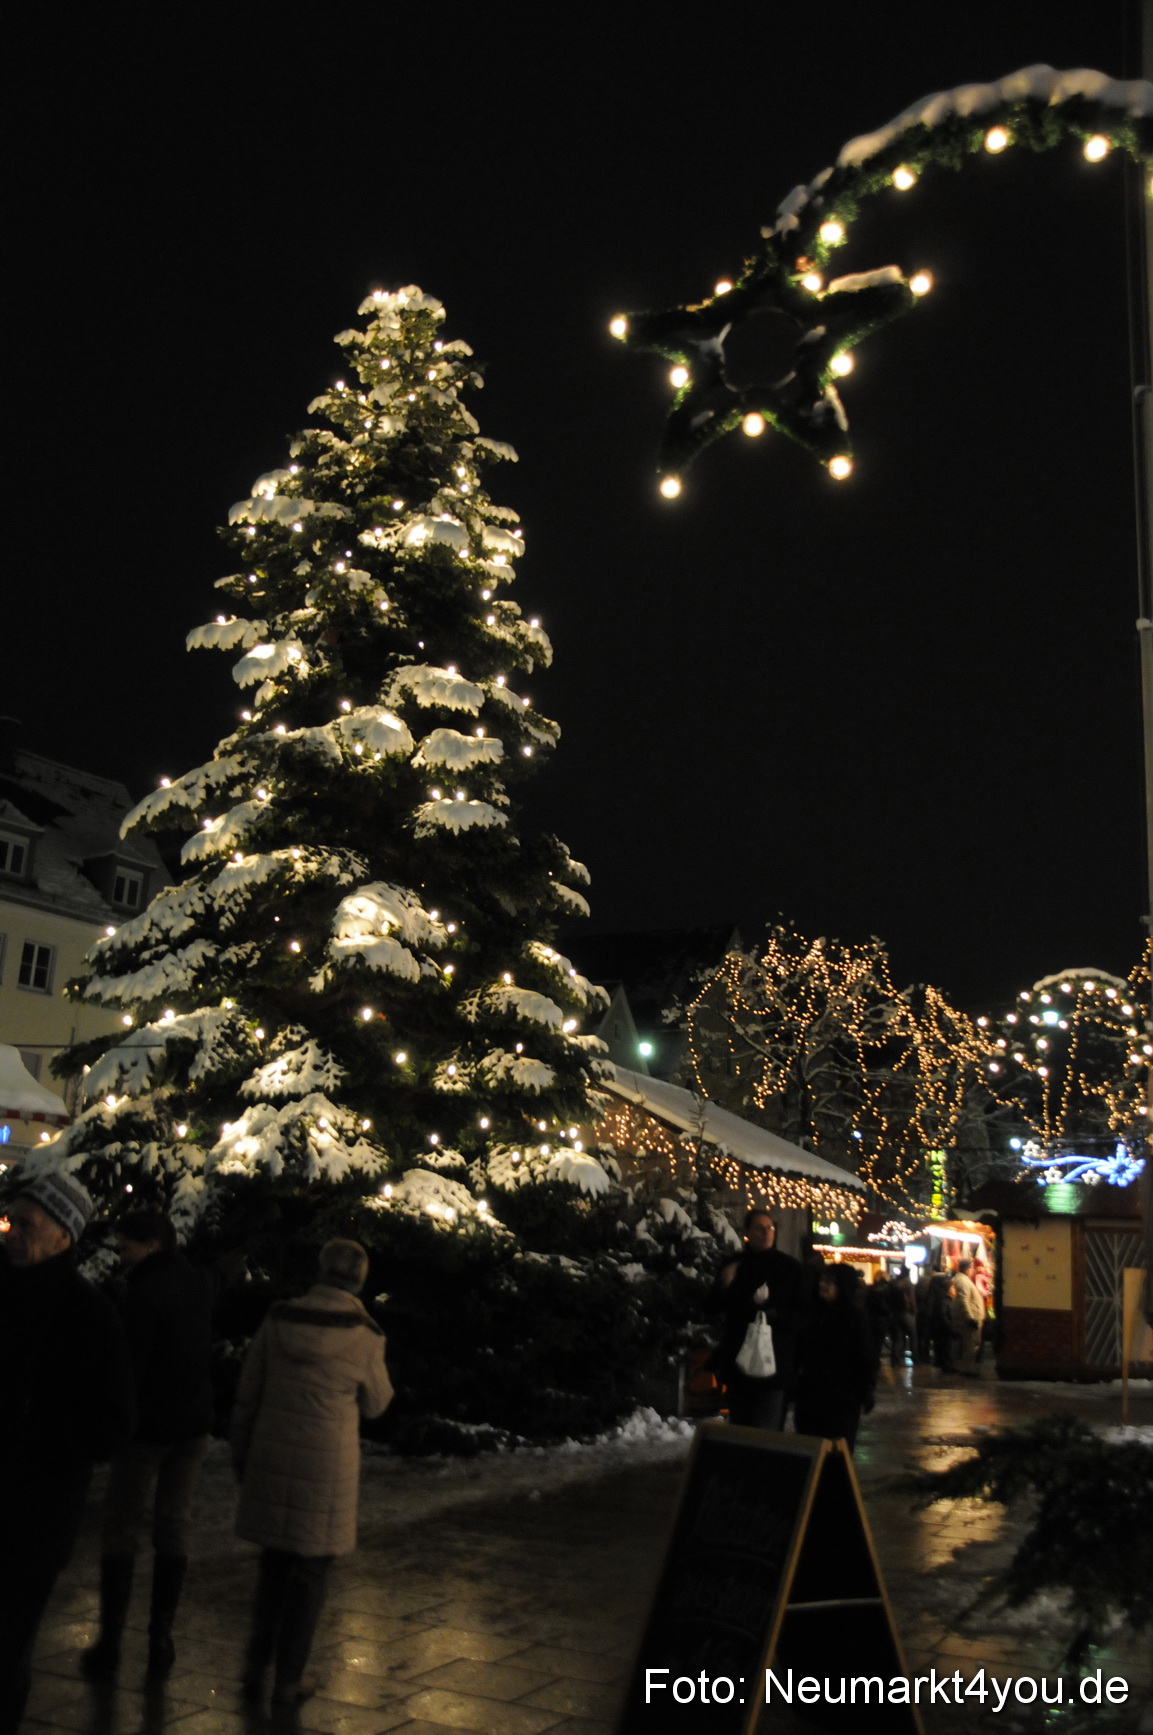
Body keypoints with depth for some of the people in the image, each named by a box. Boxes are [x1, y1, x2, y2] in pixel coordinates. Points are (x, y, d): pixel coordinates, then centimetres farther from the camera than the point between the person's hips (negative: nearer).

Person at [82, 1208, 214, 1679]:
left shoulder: (143, 1291, -18)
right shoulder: (197, 1281, 4)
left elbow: (129, 1364, -18)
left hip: (148, 1425, -6)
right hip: (193, 1423, 6)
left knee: (122, 1529, 5)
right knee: (174, 1526, 11)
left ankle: (110, 1644, 6)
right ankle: (160, 1640, 12)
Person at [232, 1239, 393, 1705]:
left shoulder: (277, 1322, -3)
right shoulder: (364, 1337, -10)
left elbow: (247, 1395, 2)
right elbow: (375, 1403, 4)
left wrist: (241, 1455, 14)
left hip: (272, 1456, 3)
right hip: (328, 1462, -3)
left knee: (274, 1561, 20)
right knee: (311, 1567, 11)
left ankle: (256, 1666, 21)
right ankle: (289, 1679, 17)